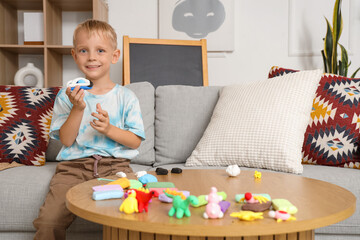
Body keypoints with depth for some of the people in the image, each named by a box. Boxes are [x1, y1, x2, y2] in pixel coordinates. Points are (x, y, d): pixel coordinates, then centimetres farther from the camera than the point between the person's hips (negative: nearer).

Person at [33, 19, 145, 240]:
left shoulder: (126, 97, 6)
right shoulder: (66, 96, 8)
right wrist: (78, 108, -13)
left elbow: (135, 141, 3)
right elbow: (66, 140, 0)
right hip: (74, 166, 1)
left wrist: (109, 129, -14)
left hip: (115, 165, 0)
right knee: (48, 221, -19)